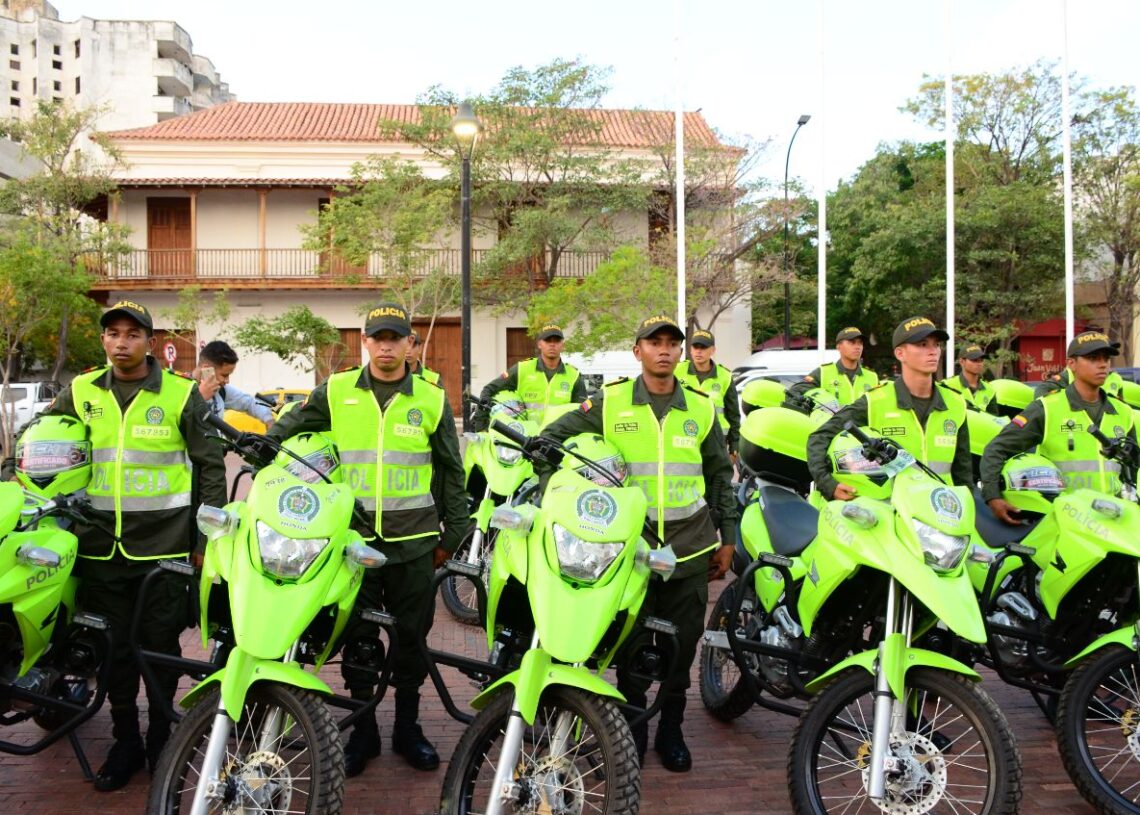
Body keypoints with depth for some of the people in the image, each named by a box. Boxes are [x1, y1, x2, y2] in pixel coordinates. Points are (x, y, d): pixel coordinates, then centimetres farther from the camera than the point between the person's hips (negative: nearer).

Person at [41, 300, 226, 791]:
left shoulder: (181, 395, -3)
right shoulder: (80, 392, 6)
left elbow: (210, 467, 0)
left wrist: (207, 539, -1)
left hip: (163, 545, -3)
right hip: (101, 544, 3)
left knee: (161, 648, 7)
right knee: (113, 648, 10)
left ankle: (162, 741, 23)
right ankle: (125, 741, 25)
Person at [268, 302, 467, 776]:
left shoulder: (432, 400, 3)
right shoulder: (335, 392, 3)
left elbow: (451, 473, 7)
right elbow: (286, 431, 12)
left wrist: (452, 536, 7)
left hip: (412, 538, 0)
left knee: (411, 635, 8)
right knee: (357, 636, 9)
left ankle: (407, 727, 24)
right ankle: (363, 730, 25)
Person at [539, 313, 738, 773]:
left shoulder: (701, 408, 7)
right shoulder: (609, 402, 0)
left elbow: (720, 476, 13)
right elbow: (555, 435, 5)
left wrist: (727, 539, 11)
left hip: (689, 545, 2)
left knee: (682, 644, 10)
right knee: (632, 645, 8)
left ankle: (671, 730, 26)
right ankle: (632, 730, 25)